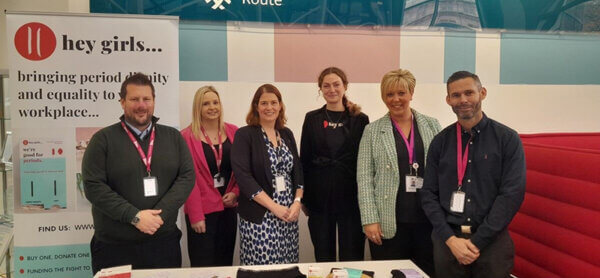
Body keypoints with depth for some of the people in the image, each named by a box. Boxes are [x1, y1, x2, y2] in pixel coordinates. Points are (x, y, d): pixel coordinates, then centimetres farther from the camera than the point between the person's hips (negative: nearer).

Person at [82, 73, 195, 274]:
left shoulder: (173, 137, 7)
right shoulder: (103, 140, -1)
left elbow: (187, 176, 0)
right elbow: (93, 185, -8)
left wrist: (160, 214, -13)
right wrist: (134, 216, -16)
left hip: (164, 242, 2)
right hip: (114, 246, -2)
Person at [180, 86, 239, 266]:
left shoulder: (233, 132, 4)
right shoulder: (187, 136, -8)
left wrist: (236, 192, -5)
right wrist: (195, 215, -13)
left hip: (229, 208, 4)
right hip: (202, 210, -4)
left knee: (226, 262, 15)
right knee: (203, 266, 6)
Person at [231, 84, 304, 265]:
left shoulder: (287, 134, 12)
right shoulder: (244, 135, -5)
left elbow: (297, 171, 11)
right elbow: (243, 177, -13)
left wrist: (297, 202, -5)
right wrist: (274, 207, -16)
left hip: (289, 214, 5)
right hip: (259, 217, -5)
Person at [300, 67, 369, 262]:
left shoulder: (360, 119, 2)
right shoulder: (312, 119, 5)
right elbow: (304, 160, 5)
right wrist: (304, 198, 2)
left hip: (351, 196, -1)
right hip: (319, 197, 1)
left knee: (352, 257, 6)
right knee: (323, 256, 11)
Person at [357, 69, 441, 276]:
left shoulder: (432, 126, 7)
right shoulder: (372, 131, 2)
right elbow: (364, 177, -2)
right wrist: (370, 220, -9)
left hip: (429, 219, 2)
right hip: (389, 223, -1)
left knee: (428, 273, 9)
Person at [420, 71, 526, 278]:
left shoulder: (507, 139, -3)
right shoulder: (440, 142, 4)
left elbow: (512, 194, -10)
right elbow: (429, 194, 2)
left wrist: (477, 242, -13)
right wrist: (450, 239, -10)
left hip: (492, 242, -2)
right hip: (447, 242, 2)